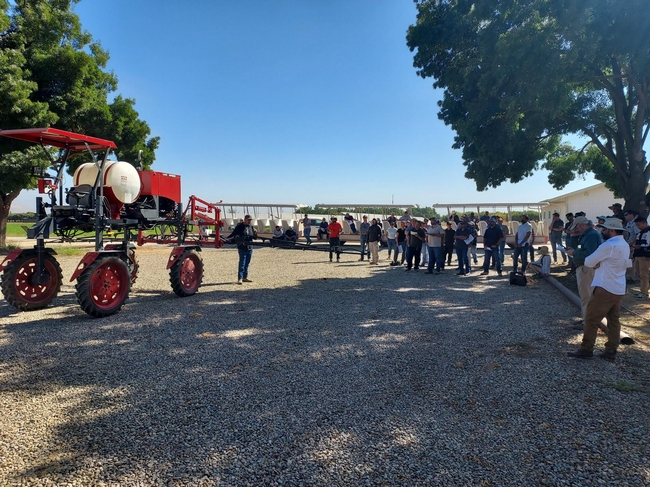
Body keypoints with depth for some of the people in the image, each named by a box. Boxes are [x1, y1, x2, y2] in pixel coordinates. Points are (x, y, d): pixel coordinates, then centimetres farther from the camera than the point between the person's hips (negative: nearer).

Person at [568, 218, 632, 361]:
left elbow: (588, 262, -15)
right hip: (619, 289, 9)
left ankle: (586, 350, 3)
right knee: (614, 320, 11)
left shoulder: (609, 245, -19)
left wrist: (595, 263, 8)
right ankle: (611, 352, 15)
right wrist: (600, 263, -2)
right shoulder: (624, 245, 12)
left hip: (605, 289, -9)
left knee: (591, 319, -2)